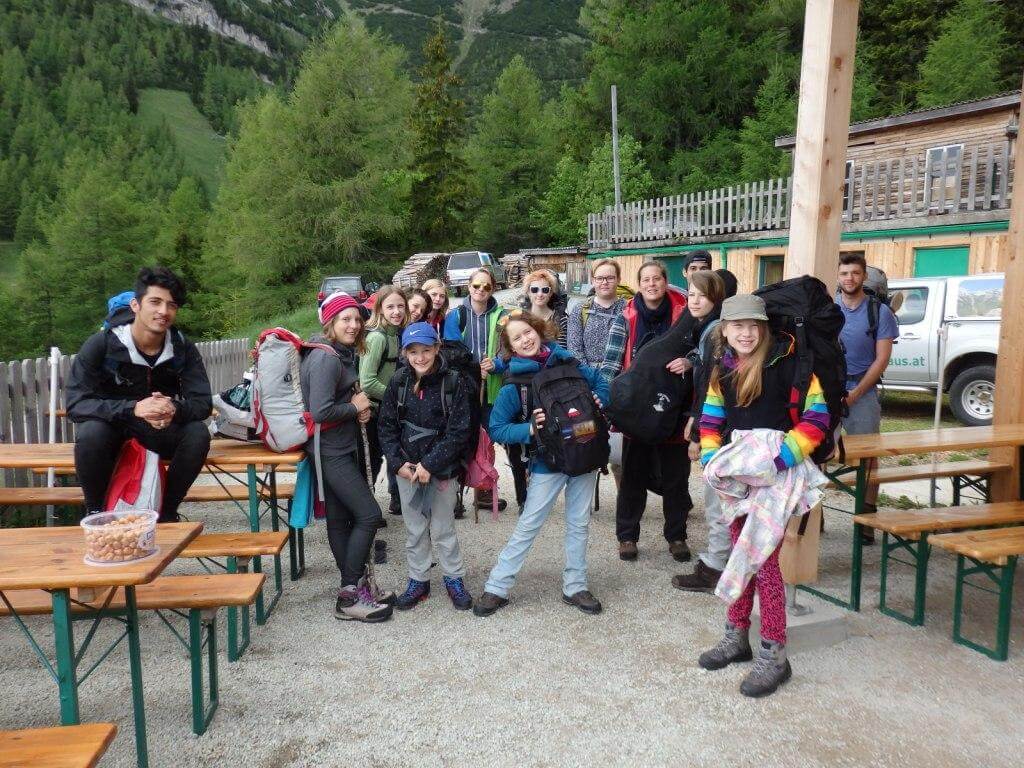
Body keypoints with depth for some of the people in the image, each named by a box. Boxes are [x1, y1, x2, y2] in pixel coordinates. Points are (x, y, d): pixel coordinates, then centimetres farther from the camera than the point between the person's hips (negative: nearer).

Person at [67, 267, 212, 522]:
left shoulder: (183, 349, -11)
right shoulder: (100, 345, -18)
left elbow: (203, 403, -15)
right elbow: (76, 404, -24)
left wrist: (174, 409, -39)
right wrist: (133, 408, -41)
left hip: (159, 429, 2)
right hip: (109, 425, -2)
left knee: (198, 434, -27)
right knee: (90, 434, -35)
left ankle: (167, 514, -7)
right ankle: (95, 513, -8)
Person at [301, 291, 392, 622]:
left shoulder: (345, 355, 10)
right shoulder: (325, 359, -19)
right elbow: (320, 411, -27)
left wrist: (361, 408, 0)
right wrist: (355, 407, -12)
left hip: (345, 447, 9)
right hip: (331, 451, -9)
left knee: (340, 518, 13)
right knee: (369, 514, -8)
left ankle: (353, 587, 22)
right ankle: (350, 596, 0)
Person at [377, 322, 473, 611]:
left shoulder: (452, 384, -11)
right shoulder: (398, 383, -2)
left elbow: (459, 432, -13)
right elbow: (387, 427, 2)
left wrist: (430, 464, -16)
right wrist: (398, 463, -9)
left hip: (441, 468, -3)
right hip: (406, 468, 3)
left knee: (442, 527, 7)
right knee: (414, 528, 13)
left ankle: (454, 578, 27)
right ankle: (418, 581, 29)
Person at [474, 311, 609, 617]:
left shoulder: (566, 363, -1)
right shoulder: (514, 385, -9)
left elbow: (600, 382, 13)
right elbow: (497, 428, -8)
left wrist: (597, 404, -7)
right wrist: (530, 429, -21)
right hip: (547, 461, -3)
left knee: (579, 523, 11)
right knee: (528, 525, 1)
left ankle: (575, 587, 25)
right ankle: (496, 587, 13)